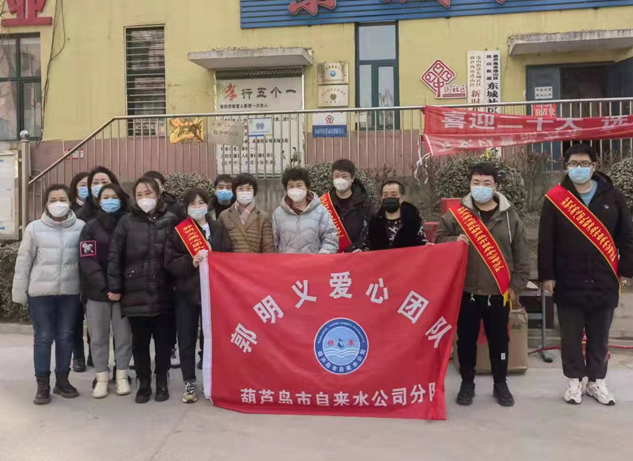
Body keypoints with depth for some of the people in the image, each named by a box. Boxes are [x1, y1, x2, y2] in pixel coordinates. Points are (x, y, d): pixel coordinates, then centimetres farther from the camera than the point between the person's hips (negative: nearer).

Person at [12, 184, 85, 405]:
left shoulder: (81, 227, -2)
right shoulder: (34, 228, -2)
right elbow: (23, 262, 2)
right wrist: (19, 292, 1)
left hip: (70, 291, 1)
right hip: (41, 292, -1)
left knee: (65, 337, 10)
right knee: (43, 338, 6)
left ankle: (62, 380, 25)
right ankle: (43, 384, 16)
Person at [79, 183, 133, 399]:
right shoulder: (91, 227, 2)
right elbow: (87, 261, -7)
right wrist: (105, 288, -18)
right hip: (97, 291, 0)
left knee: (123, 335, 5)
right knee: (98, 336, 7)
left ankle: (122, 377, 17)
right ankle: (101, 378, 17)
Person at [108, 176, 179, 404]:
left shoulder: (170, 220, 2)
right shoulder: (127, 221, 2)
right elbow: (114, 256, 0)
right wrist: (114, 287, -4)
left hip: (164, 293, 0)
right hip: (135, 293, 0)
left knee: (164, 340, 9)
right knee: (140, 341, 9)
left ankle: (162, 382, 25)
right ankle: (143, 383, 24)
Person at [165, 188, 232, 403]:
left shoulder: (219, 229, 5)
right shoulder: (178, 231, 2)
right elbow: (171, 263, -4)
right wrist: (190, 262, -20)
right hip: (187, 292, 0)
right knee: (187, 340, 5)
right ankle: (189, 383, 18)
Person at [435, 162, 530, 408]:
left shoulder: (509, 215, 1)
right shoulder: (457, 213, -1)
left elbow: (521, 254, 4)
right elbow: (439, 238, 5)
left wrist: (516, 285, 1)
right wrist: (454, 241, -16)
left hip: (499, 292, 1)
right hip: (466, 291, 0)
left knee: (499, 339, 12)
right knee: (466, 338, 9)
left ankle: (500, 384, 29)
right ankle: (467, 382, 26)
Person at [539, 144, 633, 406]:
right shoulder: (555, 198, -2)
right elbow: (545, 241, -3)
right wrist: (547, 275, -6)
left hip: (604, 281, 2)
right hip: (568, 283, -1)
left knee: (599, 336, 12)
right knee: (571, 336, 9)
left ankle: (597, 381, 27)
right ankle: (574, 380, 23)